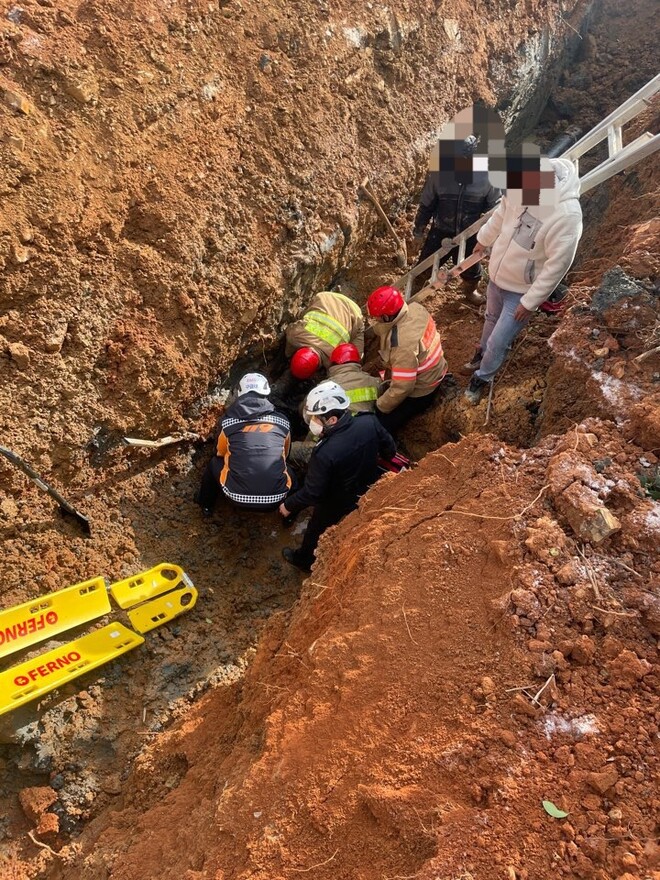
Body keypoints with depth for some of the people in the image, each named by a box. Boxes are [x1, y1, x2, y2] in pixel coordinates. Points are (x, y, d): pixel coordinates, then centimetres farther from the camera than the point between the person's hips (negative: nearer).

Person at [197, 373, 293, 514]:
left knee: (215, 463, 30)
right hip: (275, 498, 1)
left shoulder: (228, 421, 4)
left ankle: (206, 506, 48)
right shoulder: (282, 421, 8)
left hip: (237, 495, 0)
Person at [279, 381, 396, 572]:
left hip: (336, 505, -4)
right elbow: (390, 449, -7)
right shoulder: (369, 422, -27)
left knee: (317, 531, 26)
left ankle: (305, 560, 52)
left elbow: (312, 493, -28)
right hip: (369, 493, 5)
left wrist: (289, 505, -10)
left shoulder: (325, 454, -42)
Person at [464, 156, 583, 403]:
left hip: (521, 291, -6)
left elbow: (557, 266, -26)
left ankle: (482, 377, 33)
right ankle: (482, 351, 58)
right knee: (491, 320, 30)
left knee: (497, 343, 5)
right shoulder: (520, 186, -18)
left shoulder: (566, 215, -36)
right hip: (496, 276, 6)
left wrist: (530, 302, -19)